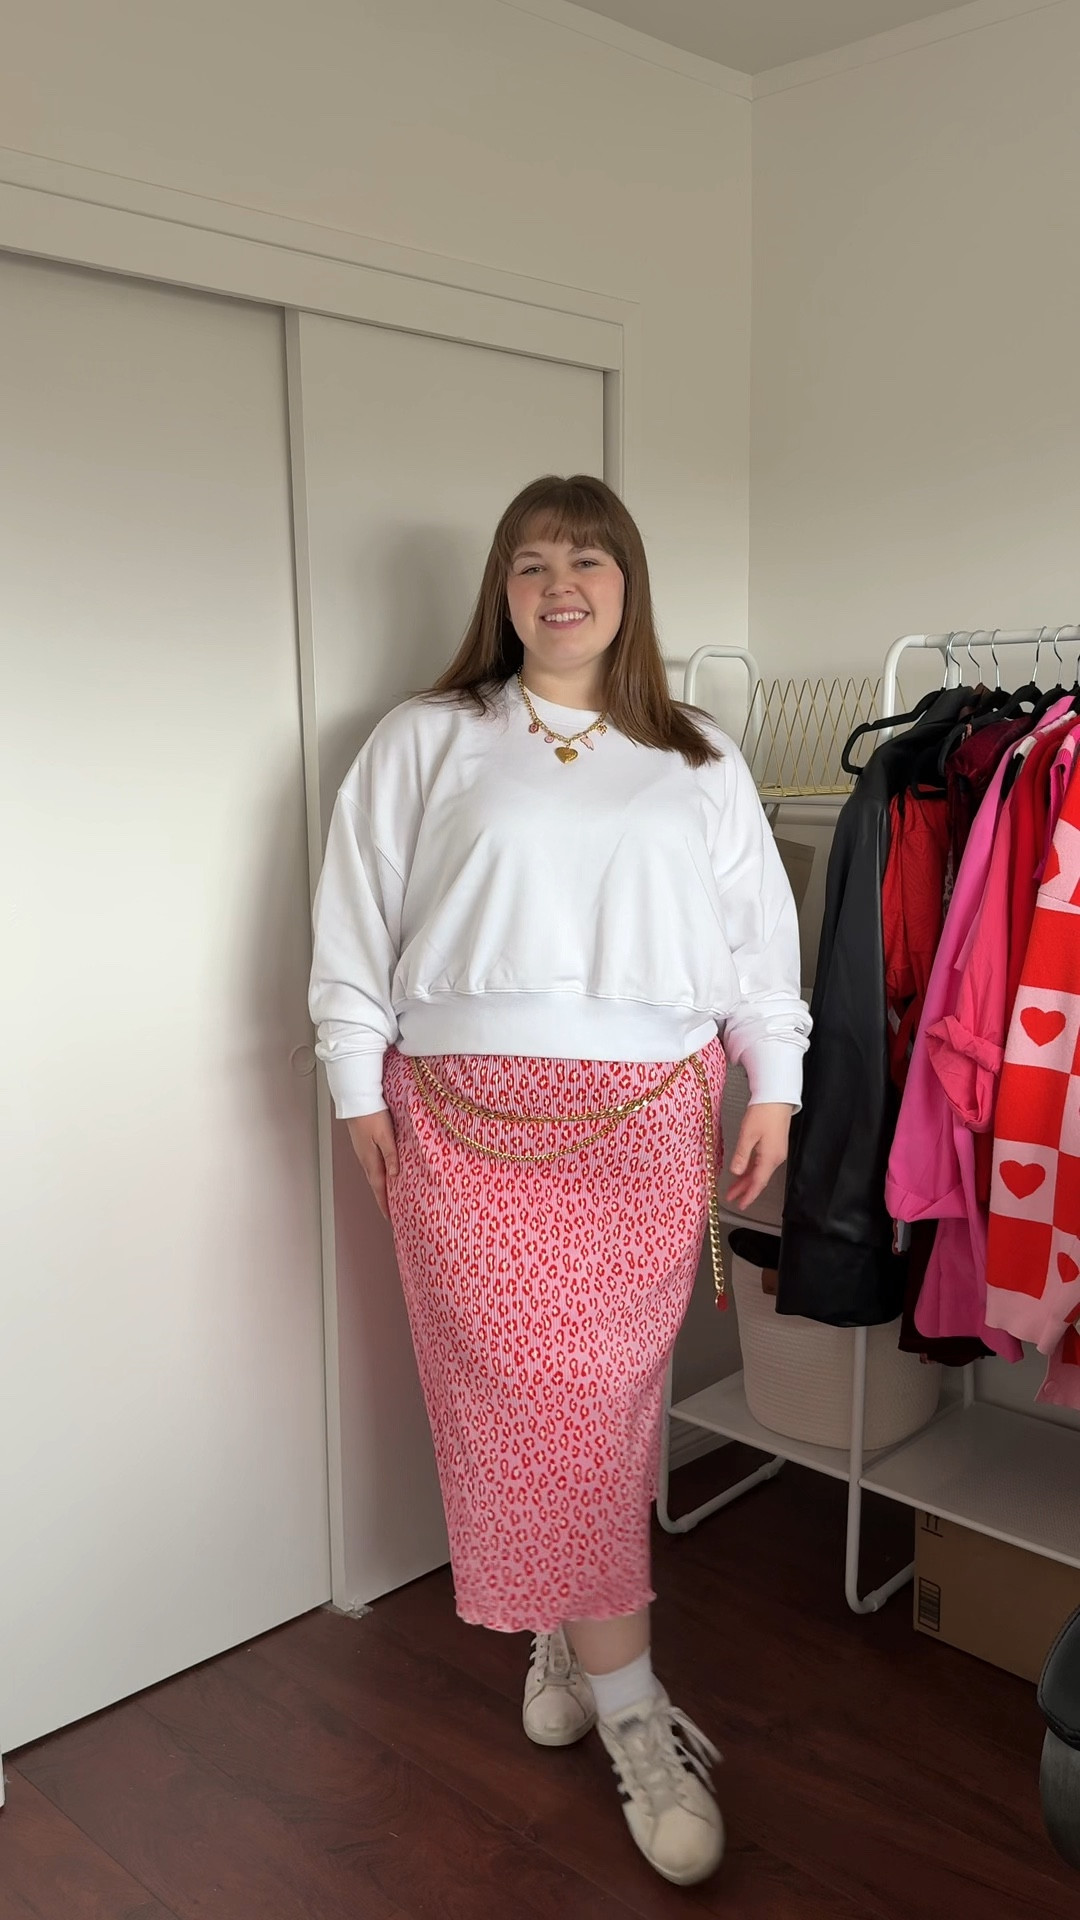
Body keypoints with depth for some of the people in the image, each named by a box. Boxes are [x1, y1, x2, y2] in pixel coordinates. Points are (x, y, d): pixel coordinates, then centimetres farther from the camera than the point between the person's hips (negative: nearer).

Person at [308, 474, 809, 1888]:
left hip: (645, 1120, 2)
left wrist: (773, 1085, 5)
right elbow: (356, 919, 4)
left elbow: (758, 931, 11)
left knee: (605, 1400, 6)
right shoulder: (426, 742, 6)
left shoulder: (700, 760, 12)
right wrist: (359, 1084, 0)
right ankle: (633, 1714, 10)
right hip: (471, 1119, -1)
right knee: (535, 1400, -3)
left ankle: (565, 1641, 29)